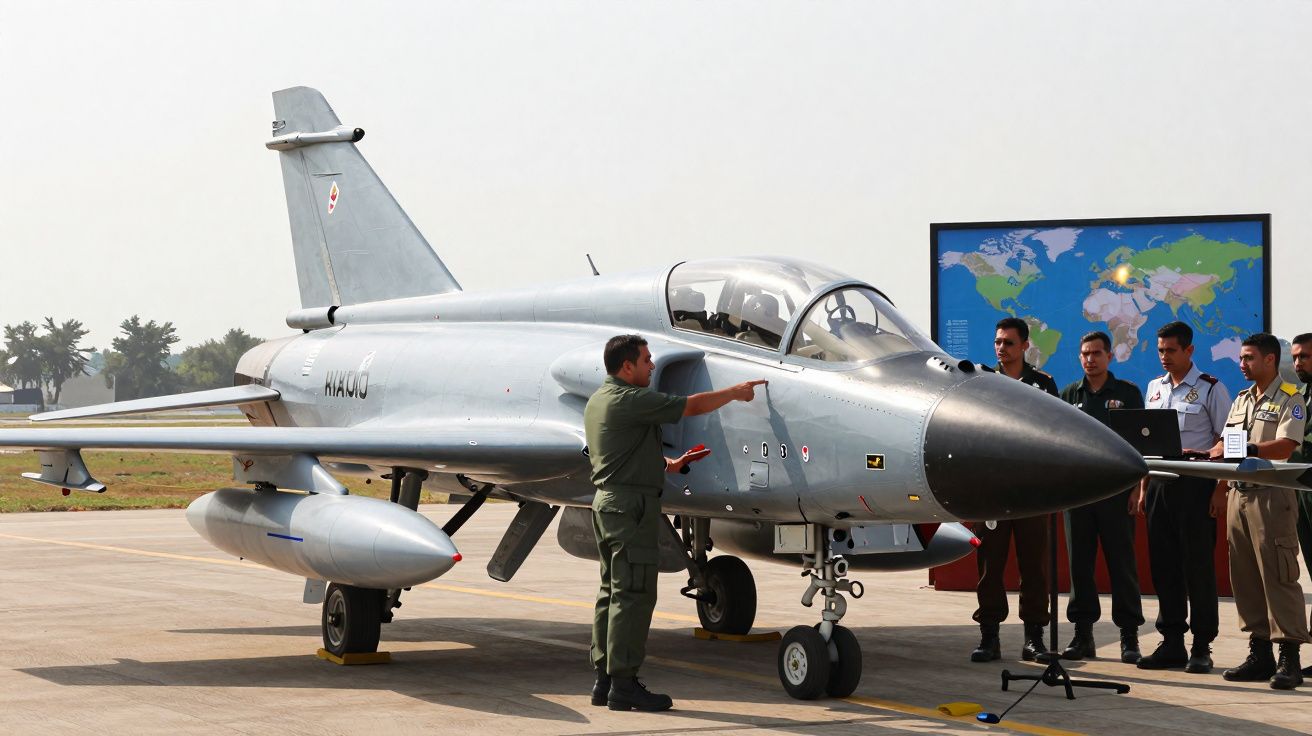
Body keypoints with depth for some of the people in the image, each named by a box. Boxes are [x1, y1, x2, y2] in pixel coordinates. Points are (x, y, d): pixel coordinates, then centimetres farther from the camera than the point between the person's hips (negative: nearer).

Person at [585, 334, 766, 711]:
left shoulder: (599, 400, 16)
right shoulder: (631, 400, -16)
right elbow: (692, 406, -13)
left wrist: (668, 464, 20)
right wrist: (735, 393, 0)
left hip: (607, 502, 11)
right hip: (631, 504, -11)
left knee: (613, 592, 12)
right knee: (634, 594, -8)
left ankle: (605, 680, 14)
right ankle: (623, 684, -9)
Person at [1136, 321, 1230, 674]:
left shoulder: (1211, 389, -4)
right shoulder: (1155, 388, 14)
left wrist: (1219, 492, -12)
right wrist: (1143, 487, 12)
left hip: (1195, 485, -6)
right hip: (1159, 483, 6)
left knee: (1198, 565, -3)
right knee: (1163, 564, 7)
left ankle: (1201, 647, 3)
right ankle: (1172, 642, 14)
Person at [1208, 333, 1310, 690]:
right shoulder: (1241, 400, 19)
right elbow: (1226, 444, 19)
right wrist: (1220, 488, 7)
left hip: (1272, 496, -8)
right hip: (1239, 495, 8)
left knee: (1278, 576, -9)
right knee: (1245, 576, 8)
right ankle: (1259, 653, 14)